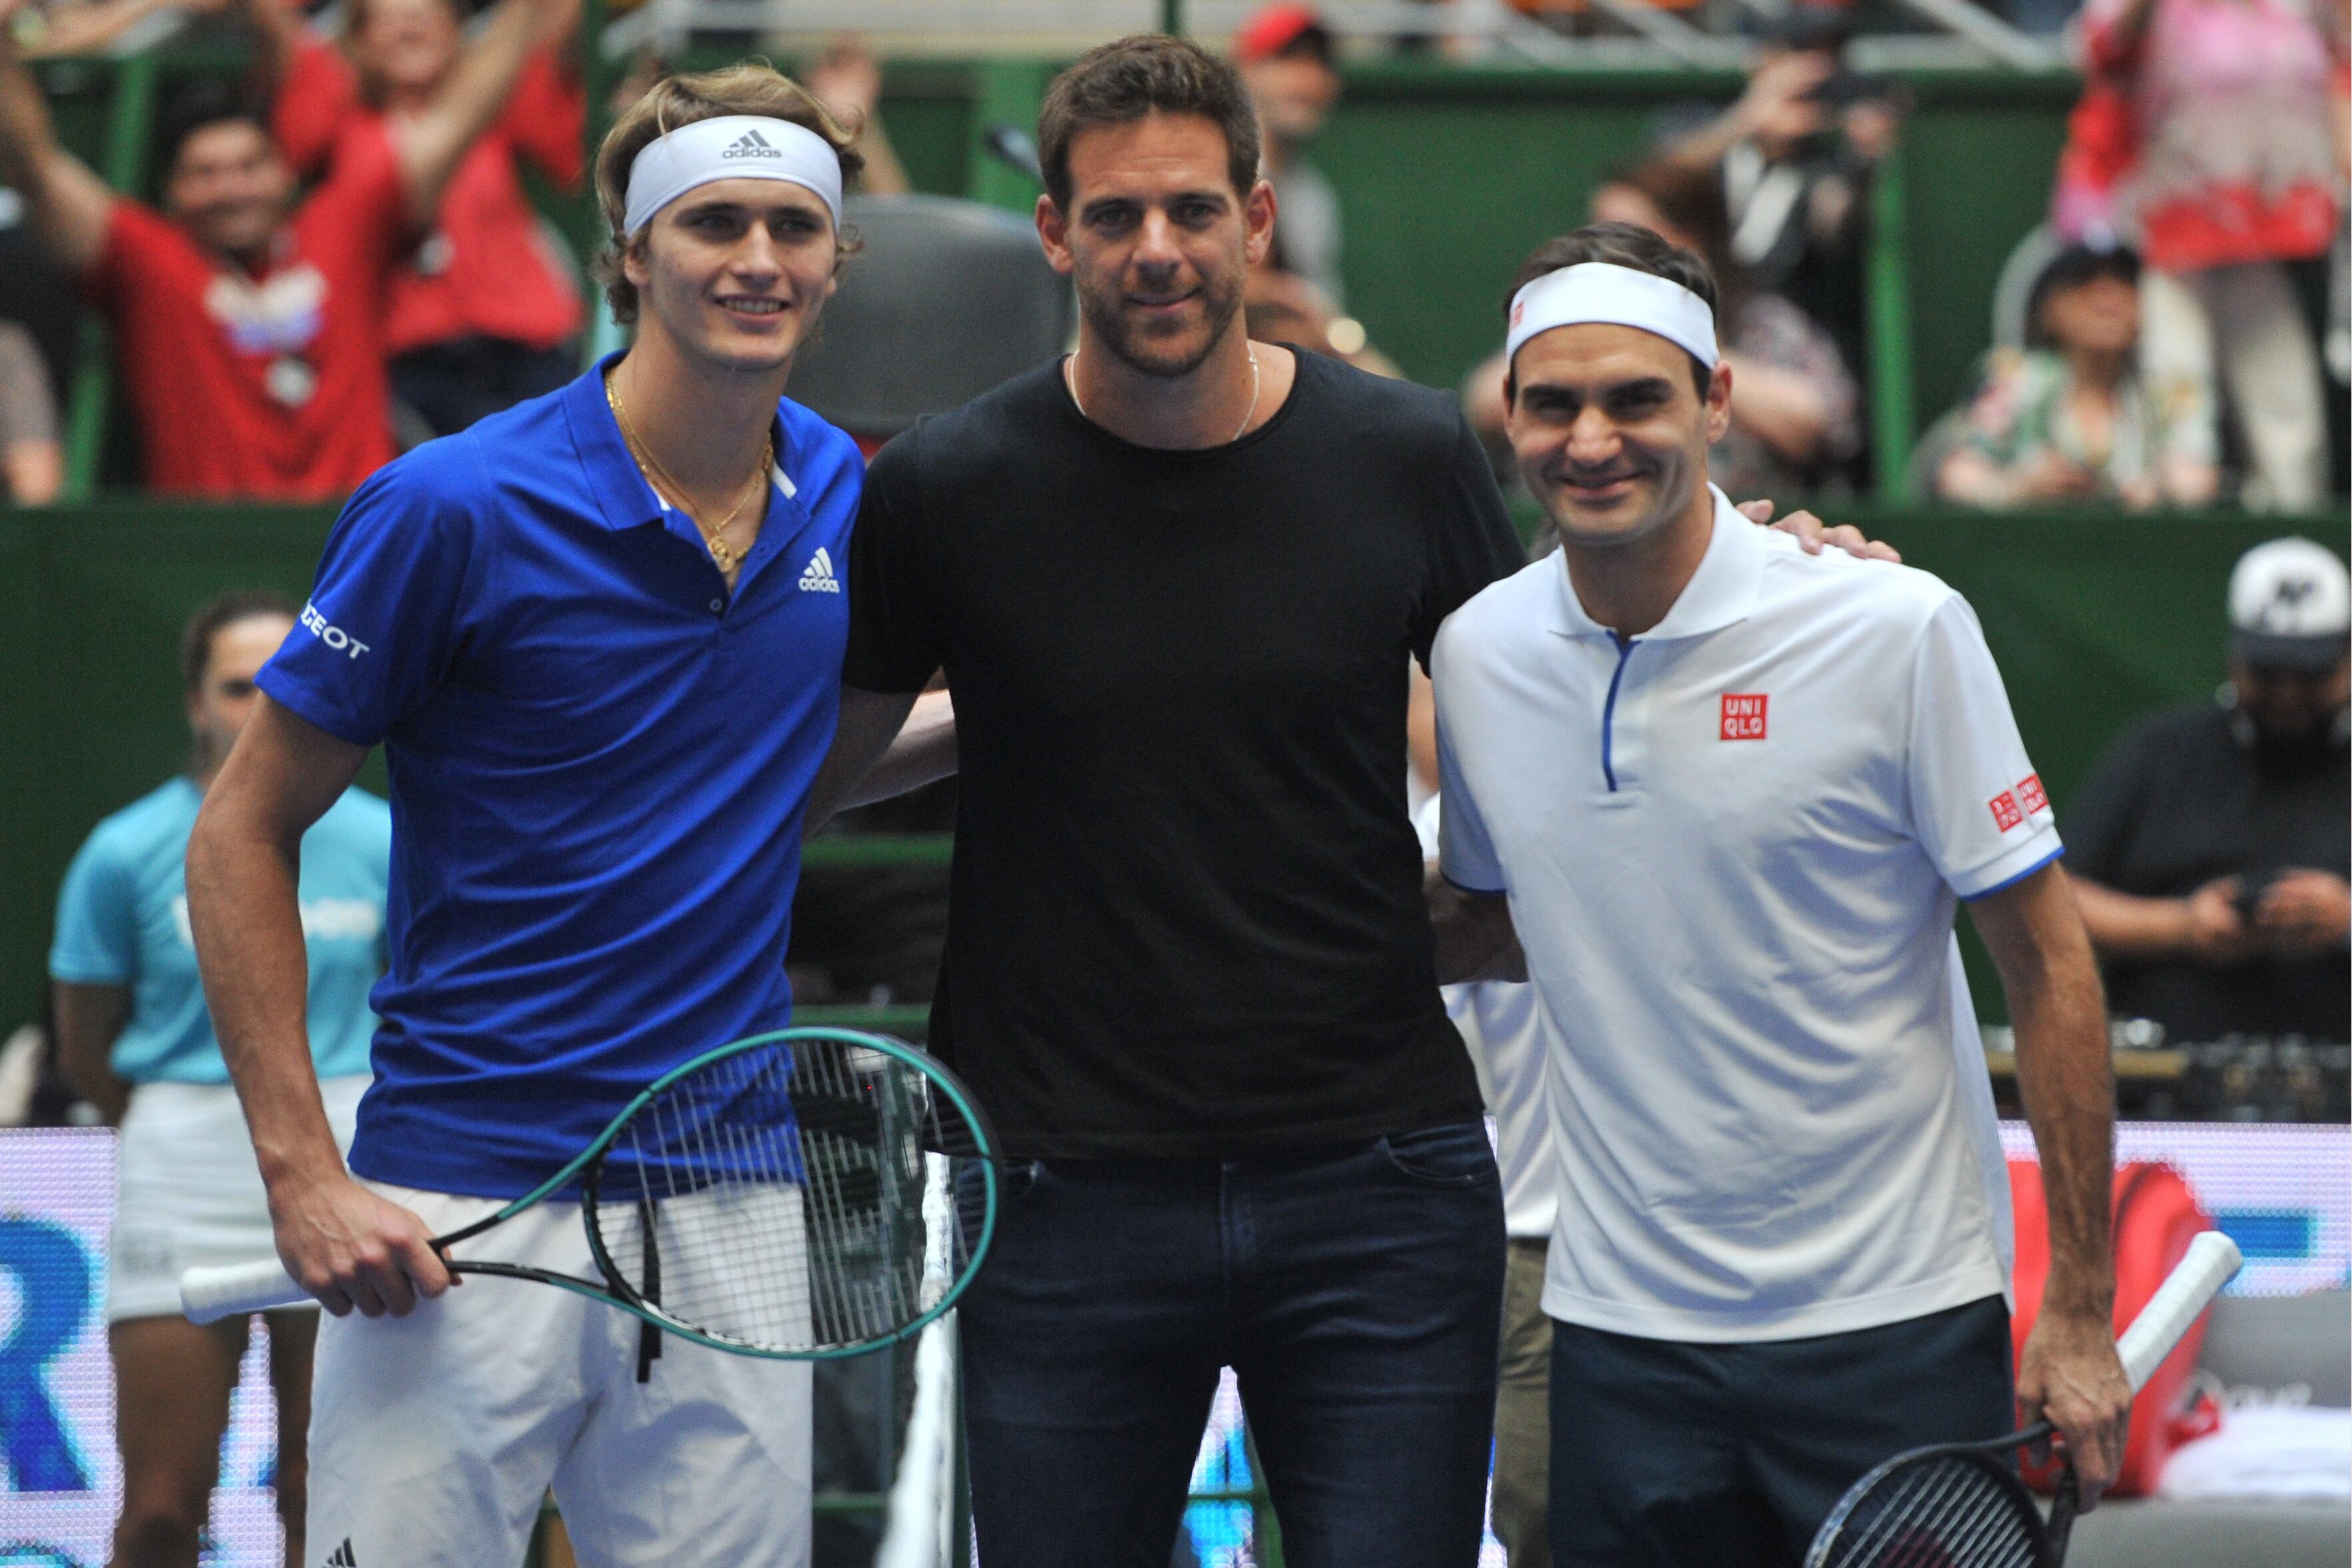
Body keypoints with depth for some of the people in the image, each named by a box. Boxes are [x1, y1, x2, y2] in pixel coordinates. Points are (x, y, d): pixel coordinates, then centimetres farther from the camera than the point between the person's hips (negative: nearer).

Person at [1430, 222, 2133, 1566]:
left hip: (1894, 1314, -3)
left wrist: (2081, 1308, -6)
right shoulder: (1478, 654, 3)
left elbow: (2049, 964, -6)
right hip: (1623, 1327, 3)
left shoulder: (1898, 630, -10)